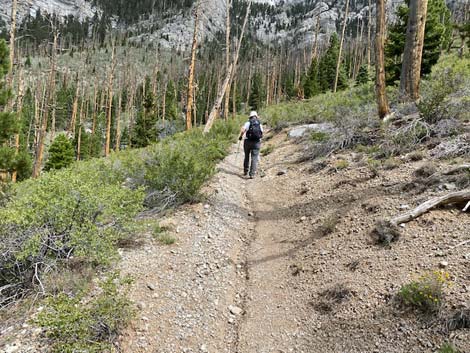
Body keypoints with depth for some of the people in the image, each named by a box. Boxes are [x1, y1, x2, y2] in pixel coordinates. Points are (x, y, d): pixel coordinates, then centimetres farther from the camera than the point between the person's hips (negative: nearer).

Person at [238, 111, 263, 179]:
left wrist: (240, 136, 1)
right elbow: (261, 133, 10)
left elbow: (242, 130, -16)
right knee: (254, 158, -1)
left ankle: (245, 172, 27)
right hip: (257, 142, 1)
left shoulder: (248, 123, -2)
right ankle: (252, 174, -11)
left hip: (248, 142, -1)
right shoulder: (260, 124, 8)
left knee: (247, 157, 17)